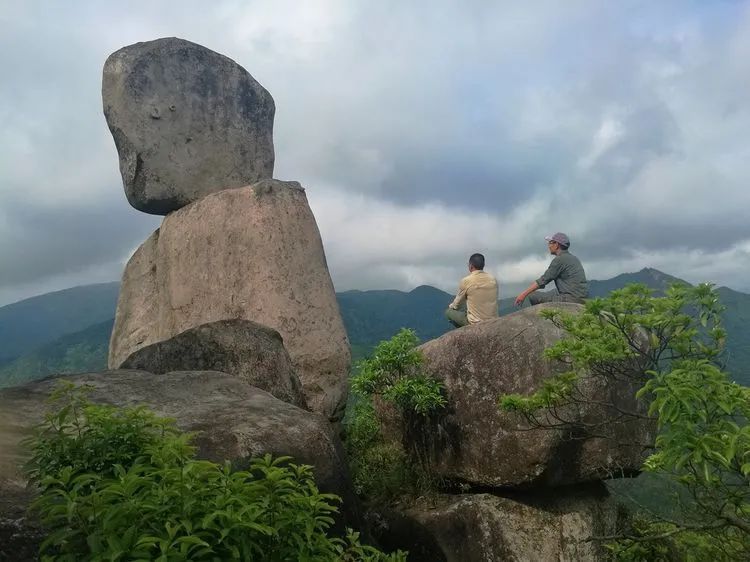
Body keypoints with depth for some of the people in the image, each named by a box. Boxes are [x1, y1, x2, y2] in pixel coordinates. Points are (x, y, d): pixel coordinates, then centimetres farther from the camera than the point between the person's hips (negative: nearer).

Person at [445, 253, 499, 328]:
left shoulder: (466, 281, -12)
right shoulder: (493, 280, 2)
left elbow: (456, 304, 2)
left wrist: (451, 306, 27)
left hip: (475, 323, -6)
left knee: (448, 312, 15)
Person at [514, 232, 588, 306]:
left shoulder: (560, 259, -9)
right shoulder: (573, 258, 19)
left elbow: (543, 280, -10)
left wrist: (524, 294, -6)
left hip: (571, 298, -9)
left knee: (533, 296, -3)